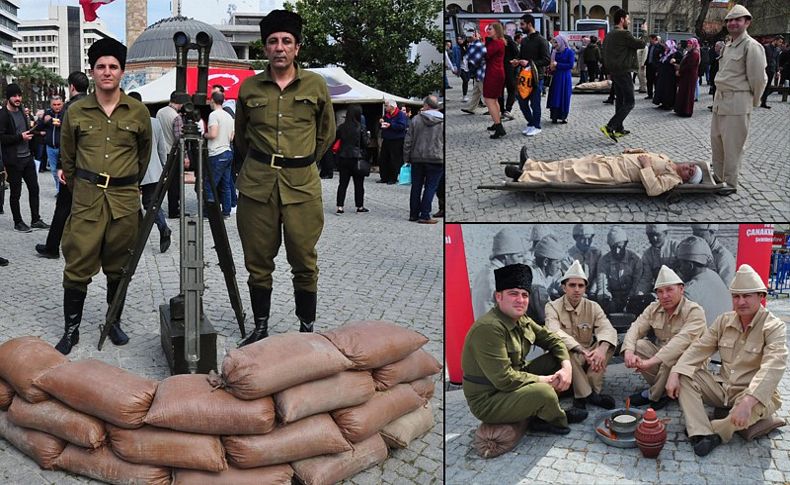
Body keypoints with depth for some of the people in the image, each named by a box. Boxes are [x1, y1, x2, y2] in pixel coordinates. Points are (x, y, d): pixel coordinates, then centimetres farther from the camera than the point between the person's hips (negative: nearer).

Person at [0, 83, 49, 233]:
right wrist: (20, 137, -19)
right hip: (13, 160, -7)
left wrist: (31, 133, 10)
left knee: (34, 188, 9)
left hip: (27, 157, 7)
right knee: (16, 193, 3)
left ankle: (35, 220, 19)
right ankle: (18, 223, 14)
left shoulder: (21, 112, 12)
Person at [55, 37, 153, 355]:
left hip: (125, 199, 0)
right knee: (78, 267, -1)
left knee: (118, 268, 9)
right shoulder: (76, 112, 3)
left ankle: (114, 322, 24)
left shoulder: (139, 112, 2)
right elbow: (67, 158, 15)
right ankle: (71, 329, 10)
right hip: (86, 198, 0)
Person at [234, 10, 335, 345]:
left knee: (304, 261, 2)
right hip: (256, 183, 1)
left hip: (302, 184, -1)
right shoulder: (249, 87, 6)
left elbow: (326, 134, 17)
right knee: (258, 261, 7)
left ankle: (307, 329, 16)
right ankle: (260, 328, 21)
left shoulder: (316, 85, 4)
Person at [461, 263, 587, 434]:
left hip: (516, 382, 9)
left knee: (556, 358, 4)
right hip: (488, 402, -9)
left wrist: (566, 366, -8)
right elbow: (505, 380, -30)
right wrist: (546, 380, -18)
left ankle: (542, 415, 10)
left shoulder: (522, 320, 1)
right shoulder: (488, 328, -27)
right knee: (543, 392, -29)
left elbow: (552, 339, 11)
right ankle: (557, 421, 6)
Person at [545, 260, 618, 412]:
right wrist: (582, 351, -42)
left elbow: (607, 329, -17)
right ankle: (589, 395, -26)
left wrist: (601, 349, -41)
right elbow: (555, 333, -28)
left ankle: (582, 396, -23)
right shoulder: (553, 307, -9)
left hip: (587, 359, 4)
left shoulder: (593, 307, 1)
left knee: (609, 344, -20)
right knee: (563, 348, -34)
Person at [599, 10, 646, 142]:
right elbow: (641, 44, -12)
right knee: (629, 103, -7)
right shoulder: (624, 34, -16)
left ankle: (619, 129, 21)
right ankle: (610, 127, -19)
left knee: (620, 100, 18)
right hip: (623, 72, -9)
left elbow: (605, 54, 18)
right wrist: (644, 32, 5)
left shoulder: (609, 35, 12)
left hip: (613, 72, 9)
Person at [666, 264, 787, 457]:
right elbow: (699, 348, -1)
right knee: (684, 377, -12)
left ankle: (716, 431, -12)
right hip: (722, 388, 6)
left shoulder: (773, 327, -15)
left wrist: (748, 401, -44)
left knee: (754, 405, -38)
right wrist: (675, 373, -19)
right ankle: (703, 434, -27)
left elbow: (772, 368, -29)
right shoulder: (724, 321, 3)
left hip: (754, 393, -5)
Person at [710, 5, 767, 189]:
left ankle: (730, 184, 8)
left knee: (732, 146, -2)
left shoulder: (751, 46, -13)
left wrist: (753, 101, 1)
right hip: (720, 99, 9)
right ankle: (719, 178, 31)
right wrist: (720, 96, 16)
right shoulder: (728, 46, 14)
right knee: (716, 140, 17)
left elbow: (759, 79, -10)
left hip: (737, 103, -9)